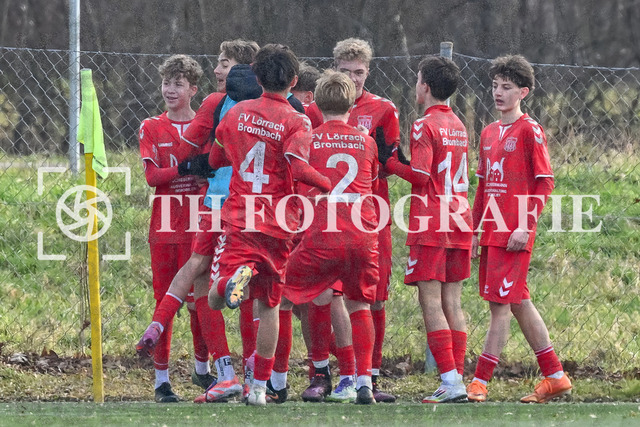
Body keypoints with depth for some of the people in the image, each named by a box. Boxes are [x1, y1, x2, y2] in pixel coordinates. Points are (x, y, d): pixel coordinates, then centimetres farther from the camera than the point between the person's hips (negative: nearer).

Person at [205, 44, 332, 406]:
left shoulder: (237, 113, 7)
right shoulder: (297, 121, -5)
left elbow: (215, 159, 18)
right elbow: (298, 167, -21)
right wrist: (329, 185, -6)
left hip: (239, 220, 1)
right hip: (278, 226, -1)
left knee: (216, 299, -4)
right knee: (269, 305, 11)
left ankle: (235, 278, -39)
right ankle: (260, 386, 10)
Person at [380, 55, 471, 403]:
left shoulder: (425, 126, -9)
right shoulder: (457, 125, 15)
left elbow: (420, 176, -15)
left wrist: (389, 161, -2)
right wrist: (406, 162, 14)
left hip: (430, 227, -8)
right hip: (459, 221, 8)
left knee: (431, 302, -8)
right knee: (452, 303, 8)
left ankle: (451, 381, -15)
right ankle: (458, 377, 4)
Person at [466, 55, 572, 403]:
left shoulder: (529, 130, -6)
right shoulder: (489, 133, 17)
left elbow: (544, 181, -9)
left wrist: (526, 227, -16)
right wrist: (476, 231, 17)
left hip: (514, 233, -8)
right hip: (491, 230, 8)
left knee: (501, 303, -9)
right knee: (518, 303, 11)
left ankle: (479, 383, -11)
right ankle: (555, 377, 18)